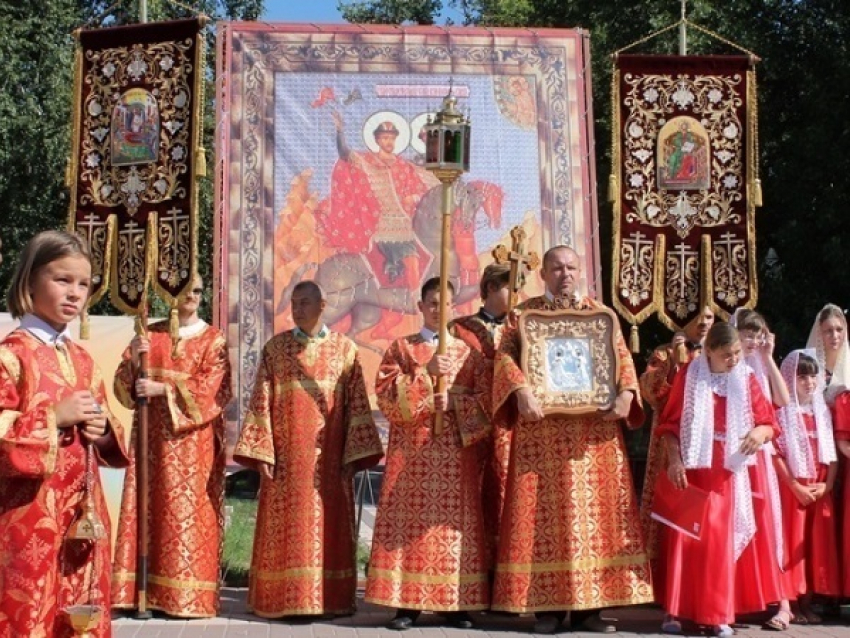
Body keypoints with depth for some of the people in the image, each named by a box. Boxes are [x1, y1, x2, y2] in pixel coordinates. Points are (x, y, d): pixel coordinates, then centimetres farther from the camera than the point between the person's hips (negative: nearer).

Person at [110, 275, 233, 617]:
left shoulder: (213, 340, 4)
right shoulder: (149, 335, 13)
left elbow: (212, 388, -9)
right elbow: (123, 385, 7)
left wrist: (163, 390, -18)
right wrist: (133, 360, -13)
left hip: (192, 440, -3)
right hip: (152, 437, 3)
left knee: (188, 512, -5)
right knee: (149, 507, -1)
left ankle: (187, 595, -2)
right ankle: (143, 591, 2)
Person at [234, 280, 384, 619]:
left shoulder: (344, 348, 6)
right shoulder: (275, 347, 5)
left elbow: (356, 404, 4)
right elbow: (261, 402, 2)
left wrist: (353, 453, -3)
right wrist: (261, 451, -7)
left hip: (328, 457, 0)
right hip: (287, 455, 0)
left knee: (328, 526, 3)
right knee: (286, 527, 0)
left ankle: (329, 599, 11)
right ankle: (286, 600, 6)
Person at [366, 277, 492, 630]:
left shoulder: (468, 352, 13)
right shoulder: (400, 348, 9)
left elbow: (487, 400, 4)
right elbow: (386, 395, -4)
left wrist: (454, 402, -12)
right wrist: (425, 375, -14)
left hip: (456, 452, 1)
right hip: (412, 451, -1)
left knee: (454, 520, 0)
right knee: (411, 520, -5)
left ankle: (456, 603, 4)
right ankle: (407, 603, -3)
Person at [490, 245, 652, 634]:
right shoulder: (525, 312, 8)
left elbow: (623, 356, 6)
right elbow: (505, 354, -4)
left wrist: (625, 393, -13)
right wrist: (521, 390, -23)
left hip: (593, 427, 2)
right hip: (542, 427, -2)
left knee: (594, 508, 0)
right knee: (544, 512, -4)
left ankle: (590, 605, 5)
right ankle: (547, 606, -1)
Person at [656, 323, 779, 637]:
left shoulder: (746, 379, 3)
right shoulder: (689, 376, -2)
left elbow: (769, 422, 5)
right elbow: (670, 422, -2)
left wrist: (760, 432, -18)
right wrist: (674, 459, -13)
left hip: (727, 473, 2)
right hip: (690, 468, -1)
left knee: (720, 542, 4)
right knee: (684, 538, 0)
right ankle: (677, 610, 6)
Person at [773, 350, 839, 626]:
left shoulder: (823, 411, 12)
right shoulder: (782, 410, -4)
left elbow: (832, 452, 10)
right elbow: (776, 453, -10)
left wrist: (827, 484, -3)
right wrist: (795, 486, -14)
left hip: (820, 490, 5)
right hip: (791, 487, -5)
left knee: (817, 544, 5)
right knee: (791, 543, -5)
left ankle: (806, 602, 12)